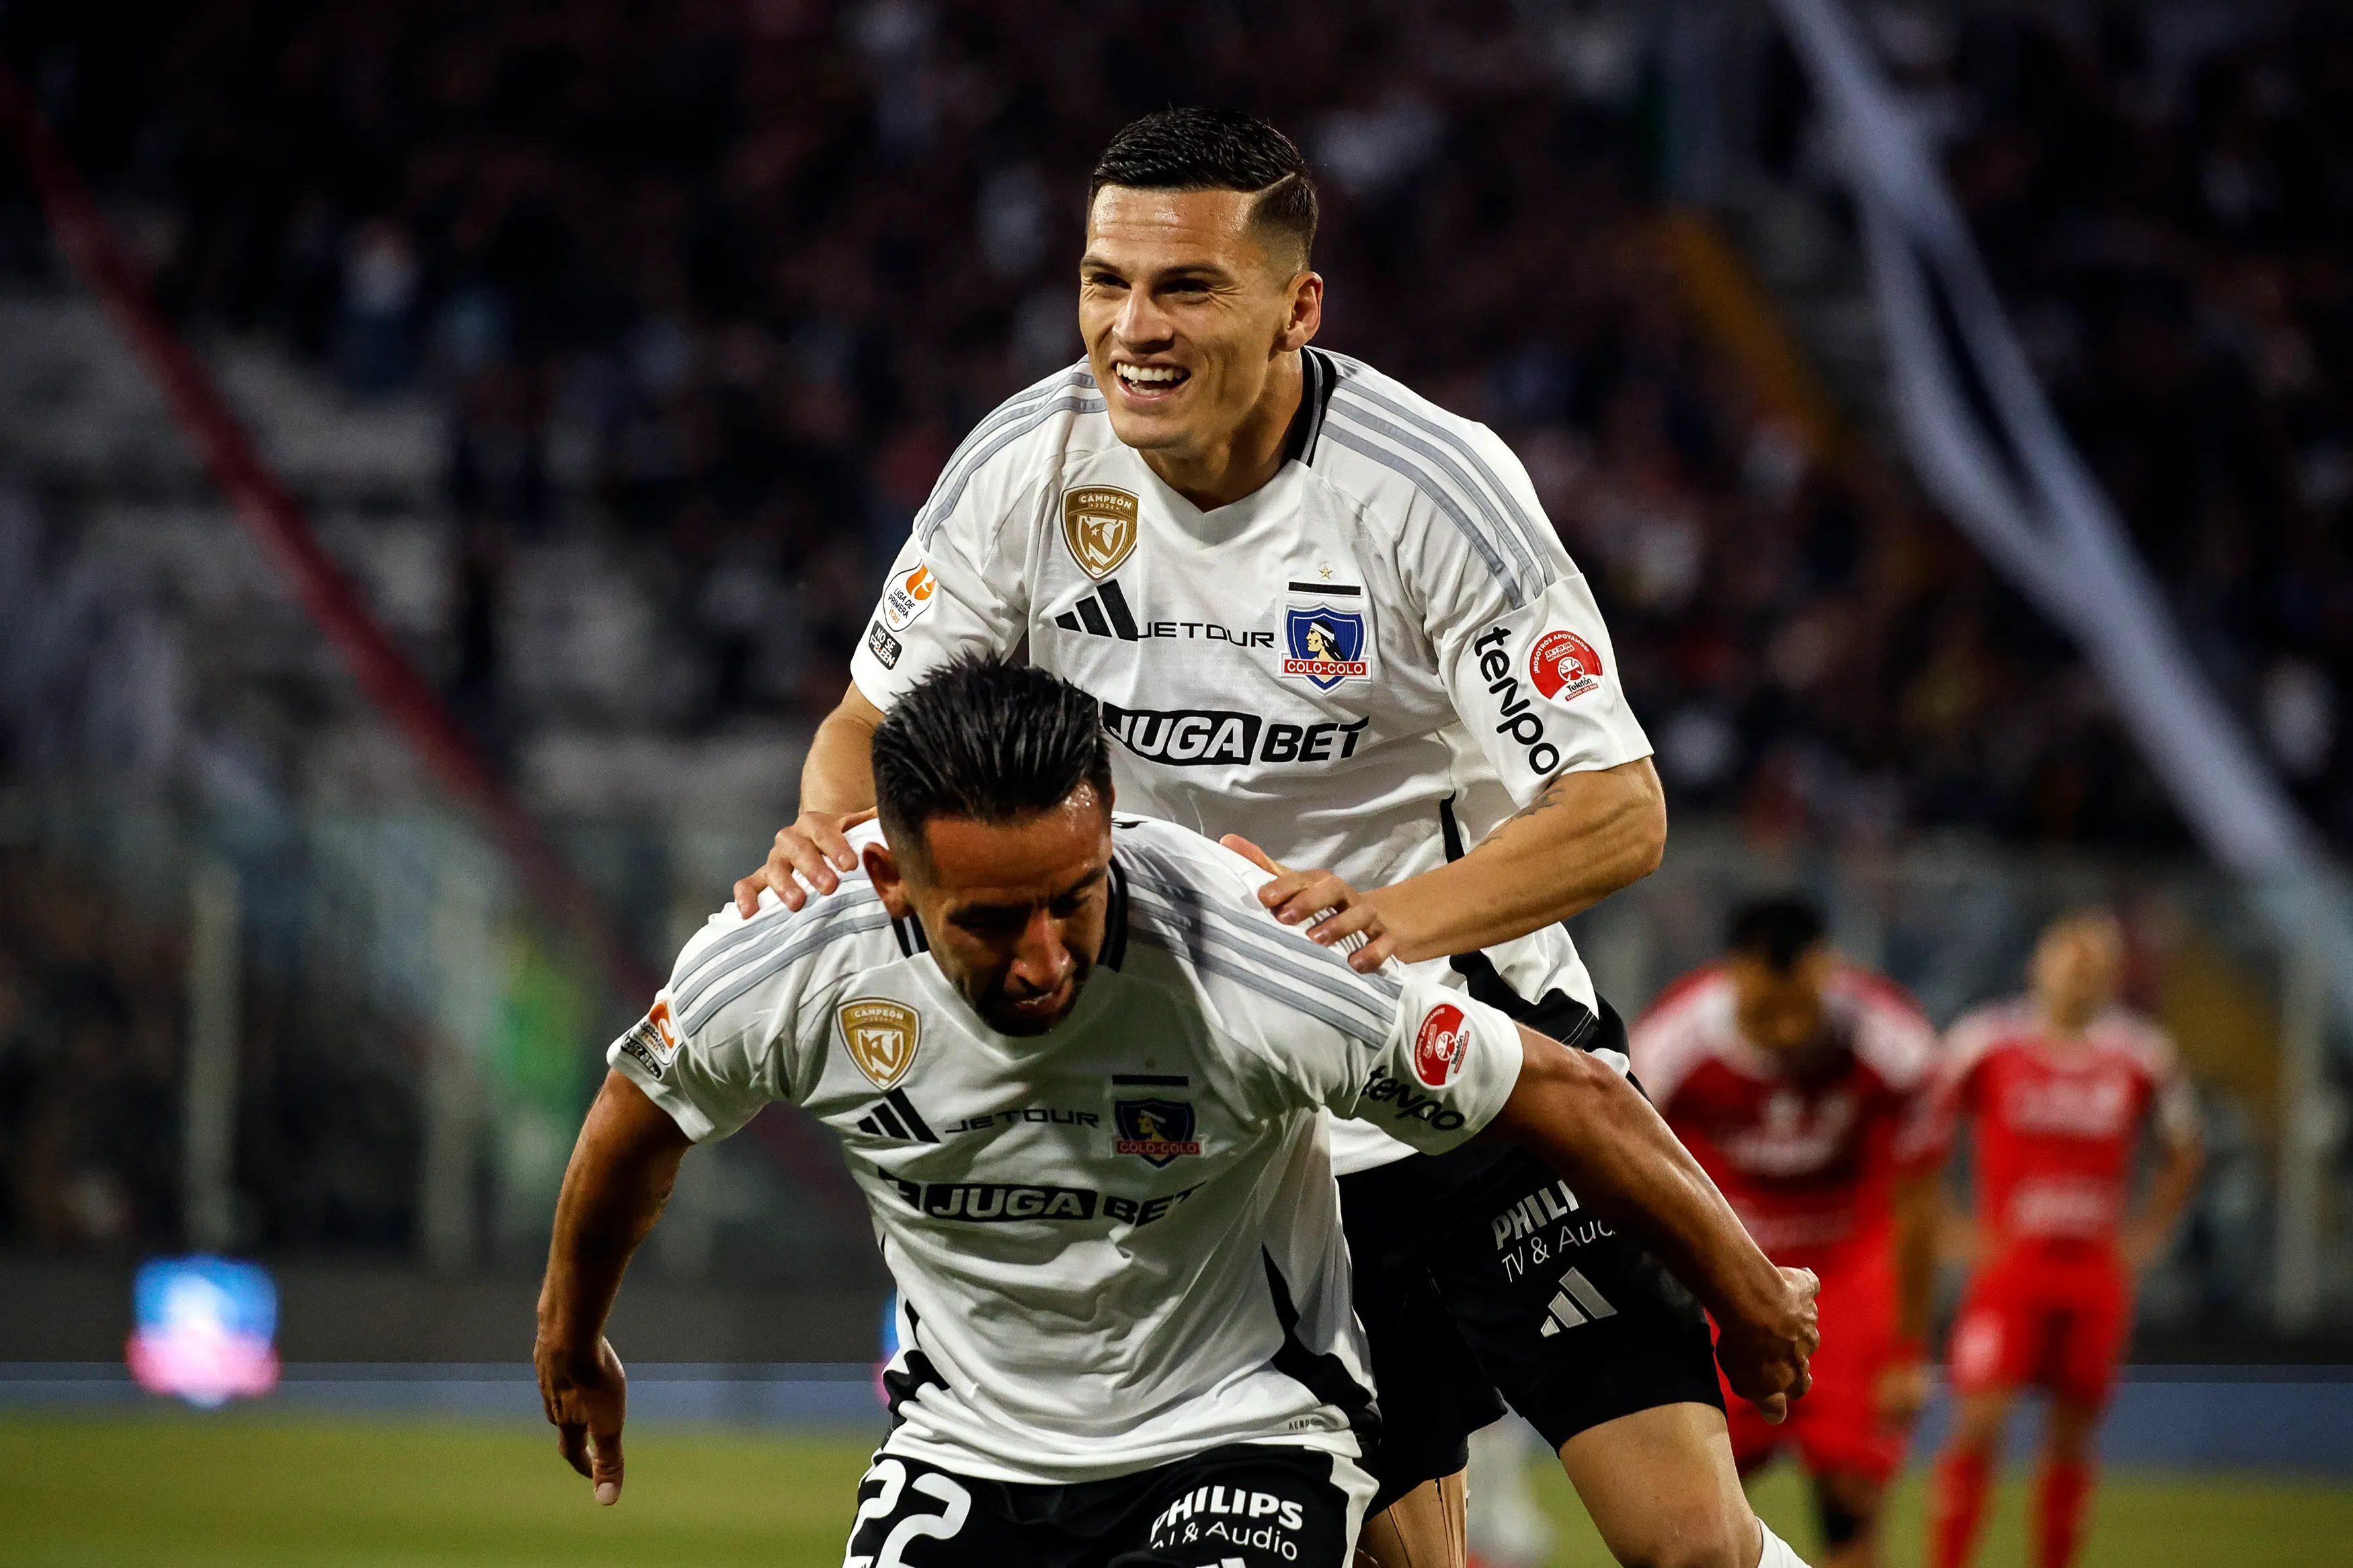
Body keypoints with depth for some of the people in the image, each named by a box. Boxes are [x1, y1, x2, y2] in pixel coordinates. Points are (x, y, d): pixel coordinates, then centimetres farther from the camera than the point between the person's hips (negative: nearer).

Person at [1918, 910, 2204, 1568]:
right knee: (1978, 1425, -13)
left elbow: (2182, 1158, 19)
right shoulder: (1986, 1043, -4)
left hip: (2095, 1275, 3)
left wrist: (2142, 1240, 8)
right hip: (2009, 1267, -3)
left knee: (2071, 1439, 6)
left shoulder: (2142, 1056, 4)